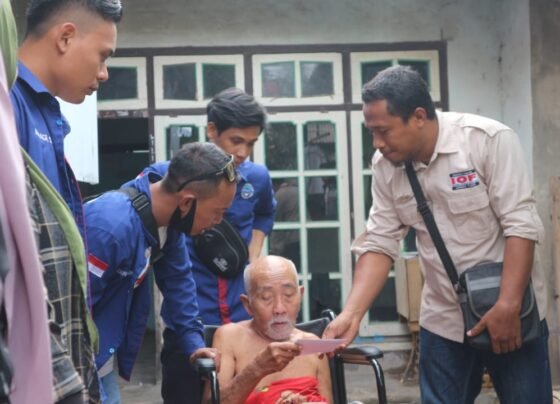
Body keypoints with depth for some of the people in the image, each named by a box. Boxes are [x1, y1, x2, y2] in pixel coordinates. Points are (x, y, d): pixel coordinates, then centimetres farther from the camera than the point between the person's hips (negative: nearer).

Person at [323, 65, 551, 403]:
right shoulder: (385, 166, -3)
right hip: (442, 321, 4)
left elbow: (521, 225, -16)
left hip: (510, 314, -3)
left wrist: (508, 307, -22)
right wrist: (351, 314, -13)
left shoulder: (490, 140, -15)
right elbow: (379, 245, -1)